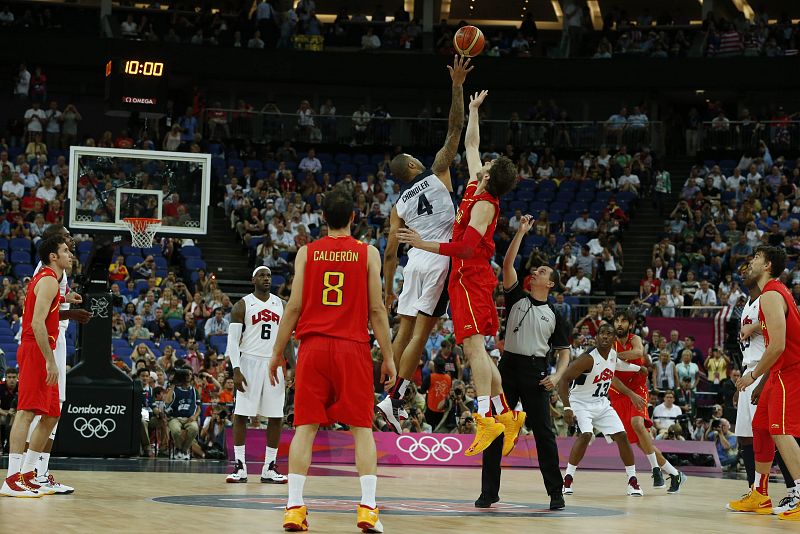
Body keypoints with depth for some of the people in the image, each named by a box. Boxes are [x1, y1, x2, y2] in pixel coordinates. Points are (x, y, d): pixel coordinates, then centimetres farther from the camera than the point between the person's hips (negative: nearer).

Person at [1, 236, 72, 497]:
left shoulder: (43, 278, 21)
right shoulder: (48, 281, -11)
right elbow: (37, 323, -21)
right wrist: (50, 361, -23)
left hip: (37, 352, 11)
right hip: (36, 350, -11)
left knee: (51, 415, 12)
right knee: (27, 412, -15)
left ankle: (27, 473, 16)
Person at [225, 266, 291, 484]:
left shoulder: (281, 305, 12)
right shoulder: (242, 306, 0)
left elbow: (287, 339, 14)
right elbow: (233, 340, -4)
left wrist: (293, 368, 3)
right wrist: (236, 370, -15)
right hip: (250, 362, -4)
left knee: (276, 417, 2)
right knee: (241, 414, -5)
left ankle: (269, 468, 8)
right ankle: (240, 467, 0)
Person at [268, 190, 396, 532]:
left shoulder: (307, 252, 4)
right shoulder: (368, 253, 2)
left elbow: (294, 306, 1)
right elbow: (376, 309, -1)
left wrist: (277, 352, 8)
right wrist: (388, 356, 4)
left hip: (313, 346, 1)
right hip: (353, 349, -1)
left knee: (305, 427, 3)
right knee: (362, 428, 3)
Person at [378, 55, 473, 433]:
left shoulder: (399, 206, 13)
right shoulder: (437, 174, 4)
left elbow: (390, 253, 10)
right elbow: (455, 128, 1)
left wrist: (387, 290, 19)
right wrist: (457, 86, 2)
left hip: (415, 259, 5)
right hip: (441, 257, -5)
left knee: (405, 330, 10)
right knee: (420, 333, -7)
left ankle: (393, 396, 9)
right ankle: (394, 399, -13)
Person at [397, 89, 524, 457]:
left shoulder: (484, 205, -13)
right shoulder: (477, 188, 11)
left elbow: (467, 248, -23)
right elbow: (471, 145, 27)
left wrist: (424, 245, -24)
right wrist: (473, 110, 33)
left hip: (470, 276, -10)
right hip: (472, 277, 10)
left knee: (473, 345, -19)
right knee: (476, 348, 10)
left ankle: (486, 418, -29)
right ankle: (506, 415, 11)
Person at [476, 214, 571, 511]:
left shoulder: (554, 316, 8)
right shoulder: (517, 297, 9)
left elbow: (564, 352, 9)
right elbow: (507, 264, -3)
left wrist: (557, 376, -9)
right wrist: (521, 232, -6)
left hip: (536, 372, -1)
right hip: (509, 366, 1)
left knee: (544, 433, -1)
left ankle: (556, 492, 5)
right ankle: (489, 491, 6)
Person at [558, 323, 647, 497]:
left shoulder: (613, 354, -4)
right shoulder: (588, 359, -26)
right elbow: (564, 379, -26)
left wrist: (638, 368, 28)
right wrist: (567, 407, -33)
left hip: (601, 404, 7)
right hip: (581, 403, -7)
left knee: (622, 436, -1)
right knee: (585, 435, -29)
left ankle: (633, 481, 9)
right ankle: (568, 479, -17)